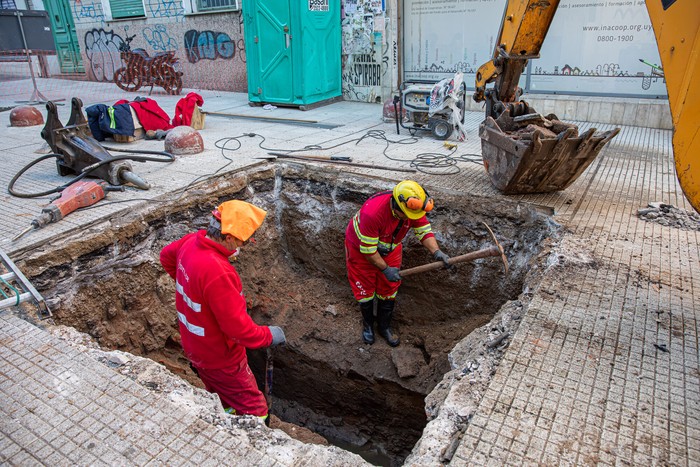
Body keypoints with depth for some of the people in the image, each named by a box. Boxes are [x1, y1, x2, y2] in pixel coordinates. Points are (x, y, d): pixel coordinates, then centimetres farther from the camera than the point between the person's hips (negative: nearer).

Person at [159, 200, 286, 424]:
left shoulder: (192, 241, -10)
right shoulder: (217, 273, -37)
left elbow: (167, 255, 14)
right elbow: (238, 327, -31)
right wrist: (269, 336, -15)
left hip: (194, 347, 9)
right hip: (220, 359, -9)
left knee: (226, 404, 28)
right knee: (254, 410, 9)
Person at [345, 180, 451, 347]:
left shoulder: (414, 208, -26)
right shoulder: (372, 212, -42)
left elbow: (424, 231, -15)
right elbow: (368, 249, -31)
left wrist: (436, 252, -32)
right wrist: (385, 269, -23)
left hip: (389, 249, 5)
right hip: (360, 248, -5)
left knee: (389, 288, 10)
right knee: (365, 289, 7)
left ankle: (384, 326, 33)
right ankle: (367, 324, 34)